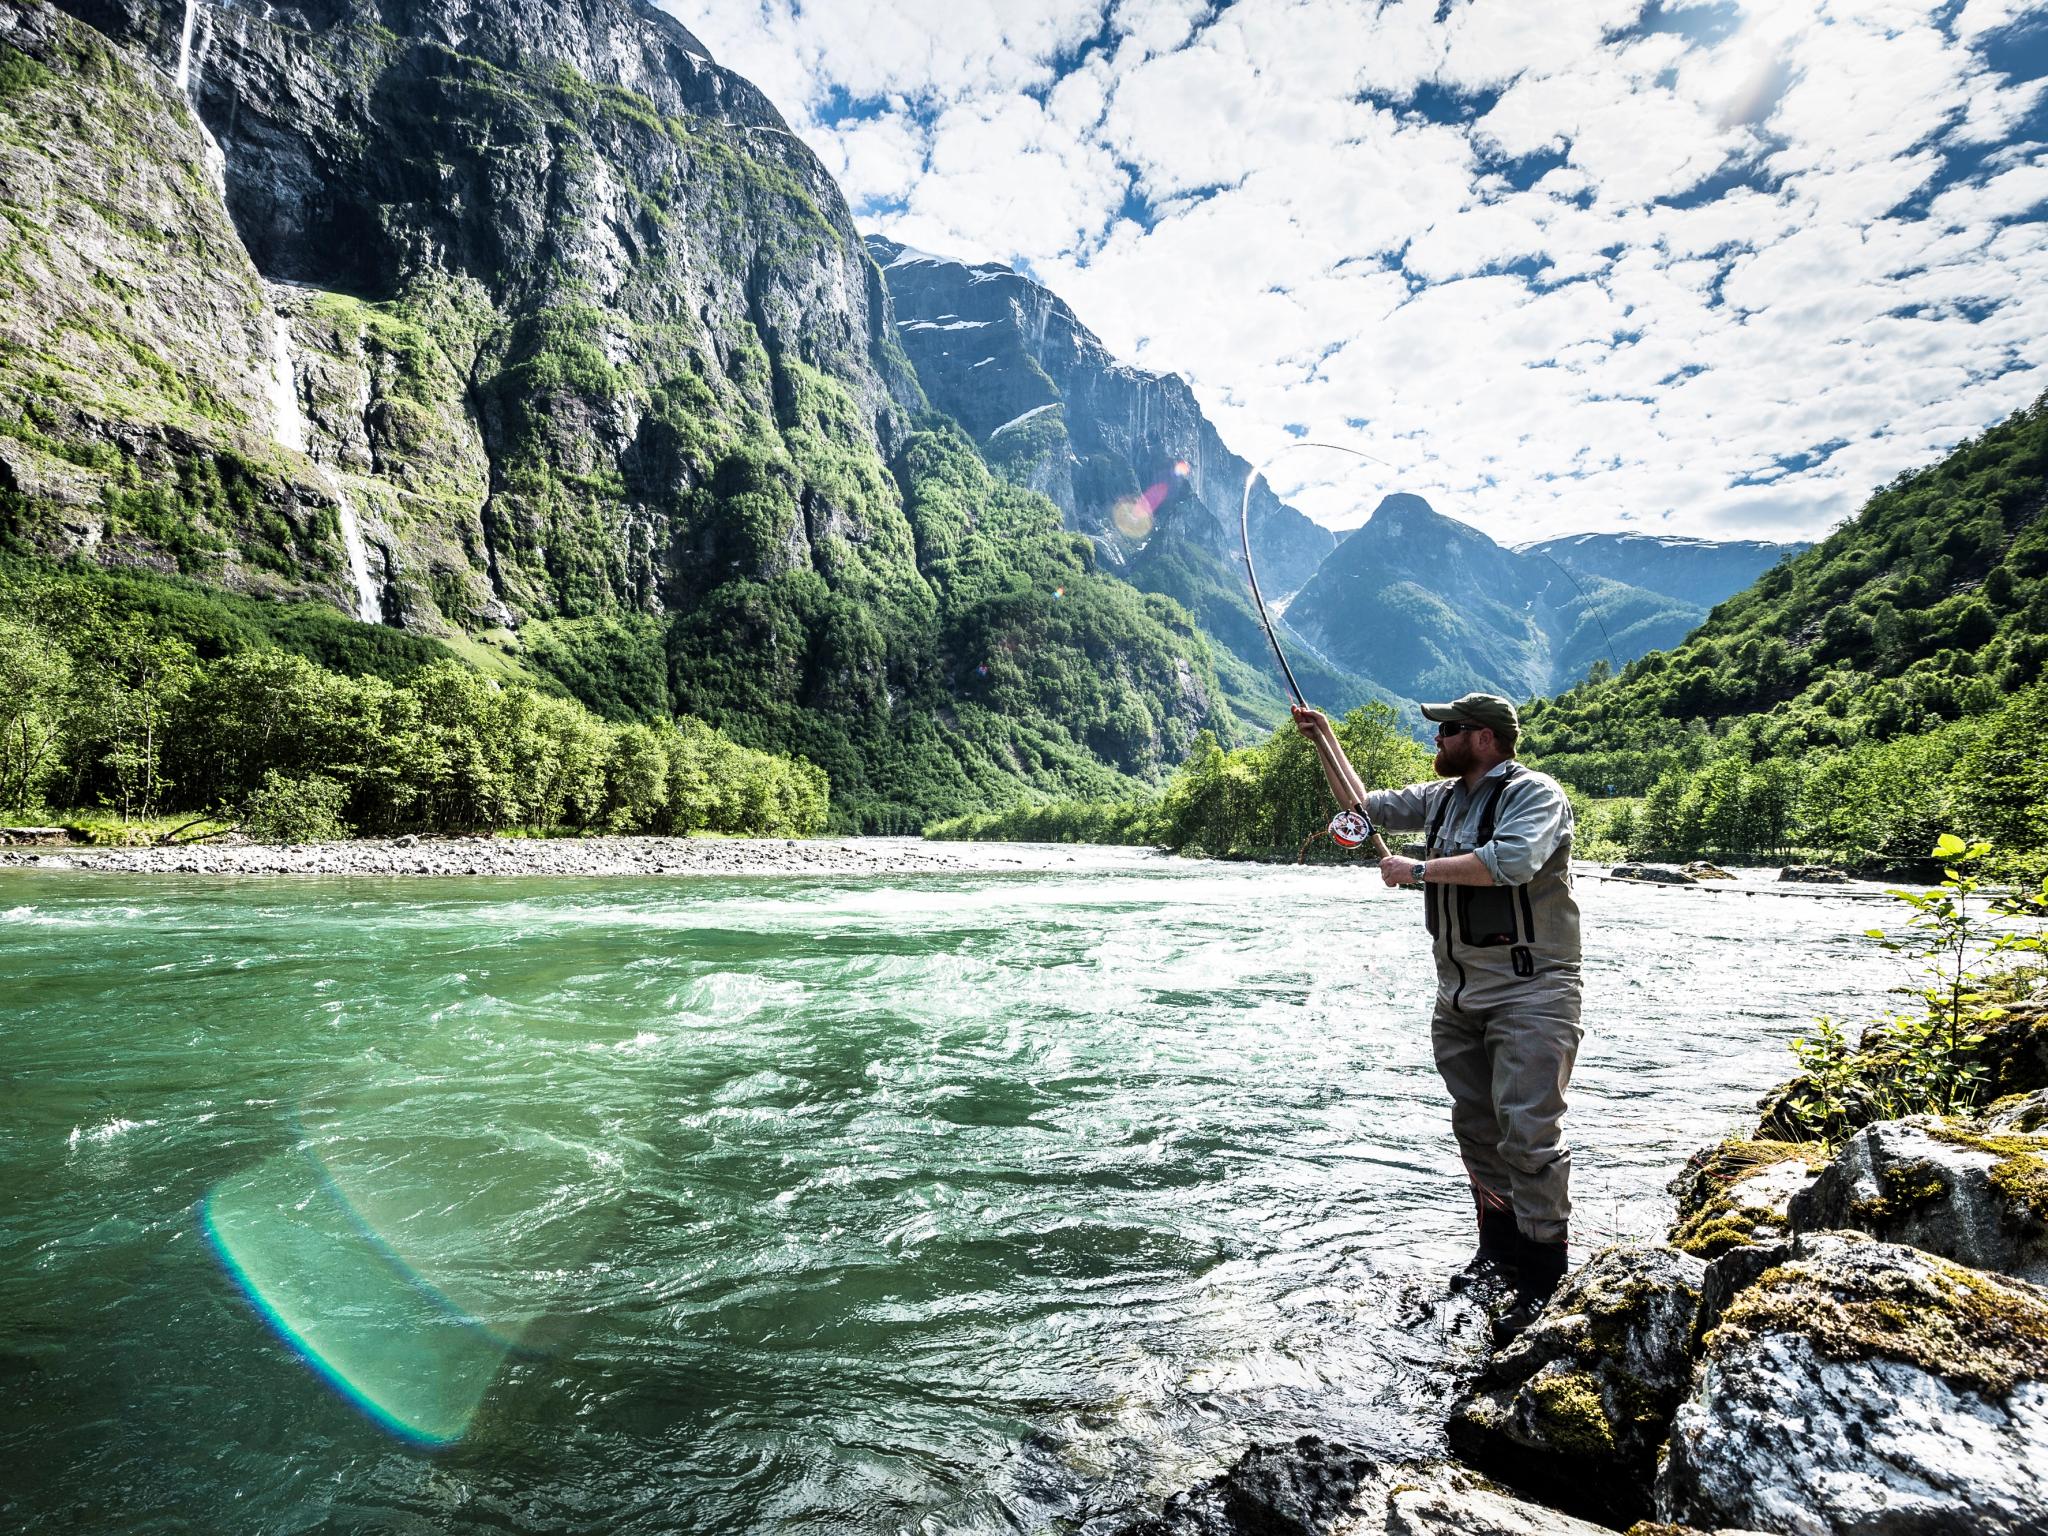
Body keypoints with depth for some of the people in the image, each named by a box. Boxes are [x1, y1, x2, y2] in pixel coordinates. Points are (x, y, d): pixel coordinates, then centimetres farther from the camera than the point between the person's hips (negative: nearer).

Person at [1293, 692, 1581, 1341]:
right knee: (1476, 1129, 12)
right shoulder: (1441, 797, 13)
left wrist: (1419, 869, -20)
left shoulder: (1535, 794, -10)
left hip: (1530, 992, -8)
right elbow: (1363, 807, 23)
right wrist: (1326, 741, 18)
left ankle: (1543, 1278, 1)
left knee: (1527, 1131, -10)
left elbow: (1513, 861, -28)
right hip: (1459, 996, 8)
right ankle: (1499, 1252, 25)